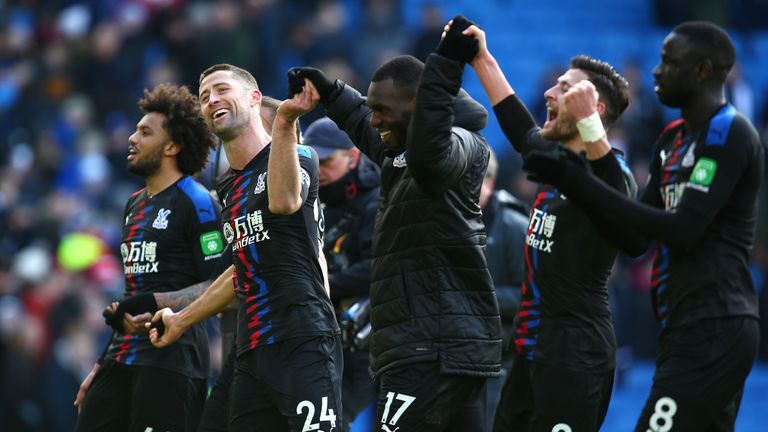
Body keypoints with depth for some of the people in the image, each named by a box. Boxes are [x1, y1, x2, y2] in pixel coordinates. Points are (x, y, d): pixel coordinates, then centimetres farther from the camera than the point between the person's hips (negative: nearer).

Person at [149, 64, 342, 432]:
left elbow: (283, 202, -27)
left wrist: (284, 122, -36)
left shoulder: (299, 156, -2)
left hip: (304, 345, -8)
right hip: (251, 353, 8)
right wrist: (182, 320, 38)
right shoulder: (228, 190, 20)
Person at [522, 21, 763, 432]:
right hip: (688, 330, 10)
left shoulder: (730, 135, -12)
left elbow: (682, 230, -21)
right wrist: (573, 181, 5)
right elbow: (636, 237, 18)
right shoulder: (673, 139, 17)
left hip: (712, 332, -10)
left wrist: (581, 183, -19)